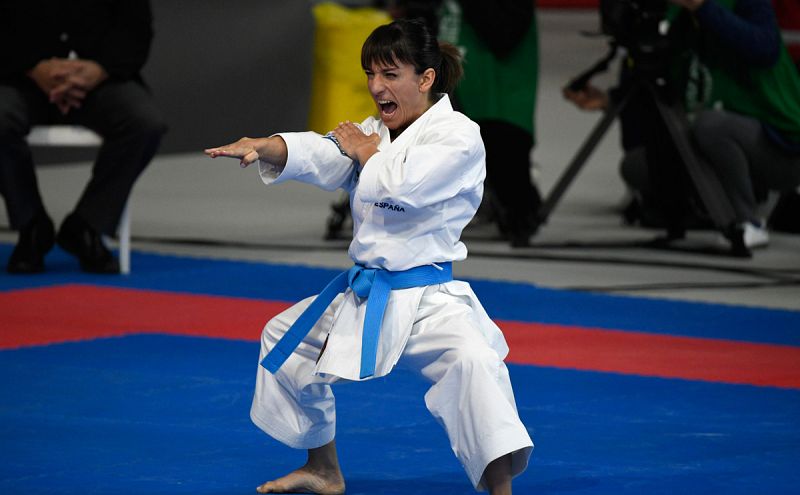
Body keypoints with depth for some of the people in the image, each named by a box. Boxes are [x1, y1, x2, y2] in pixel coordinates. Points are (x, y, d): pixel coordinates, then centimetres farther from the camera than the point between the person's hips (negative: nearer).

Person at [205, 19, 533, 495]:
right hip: (363, 295, 8)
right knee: (284, 338, 22)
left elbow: (402, 185, -26)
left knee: (473, 360, -36)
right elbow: (313, 157, -8)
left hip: (426, 300, -8)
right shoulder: (371, 133, 10)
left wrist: (365, 150, -7)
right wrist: (259, 146, -28)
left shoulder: (459, 135, -11)